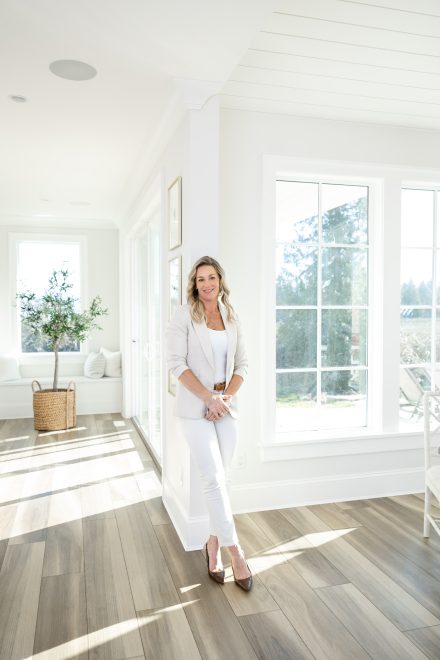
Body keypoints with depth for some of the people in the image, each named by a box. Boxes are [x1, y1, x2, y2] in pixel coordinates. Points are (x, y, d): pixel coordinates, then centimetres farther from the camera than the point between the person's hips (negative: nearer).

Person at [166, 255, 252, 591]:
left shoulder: (231, 318, 7)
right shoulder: (184, 316, -6)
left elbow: (241, 364, 8)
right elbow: (177, 363, -12)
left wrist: (226, 397, -7)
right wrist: (210, 398, -16)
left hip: (227, 406, 4)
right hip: (195, 408, -4)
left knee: (219, 478, 9)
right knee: (216, 479, -6)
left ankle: (213, 545, 27)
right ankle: (236, 553, 5)